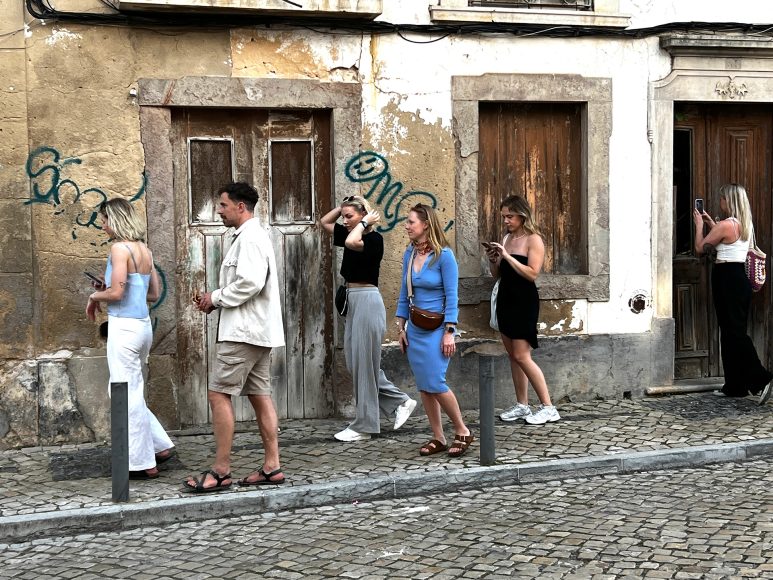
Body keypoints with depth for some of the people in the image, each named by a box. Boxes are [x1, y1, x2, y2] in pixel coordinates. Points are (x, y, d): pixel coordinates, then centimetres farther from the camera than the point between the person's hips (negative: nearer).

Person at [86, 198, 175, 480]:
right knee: (132, 391, 20)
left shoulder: (120, 248, -12)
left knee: (127, 395, 0)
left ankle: (142, 463, 6)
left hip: (125, 327, -8)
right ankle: (161, 445, 21)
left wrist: (95, 297, 1)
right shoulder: (144, 250, 11)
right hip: (143, 325, 8)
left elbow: (116, 292, -20)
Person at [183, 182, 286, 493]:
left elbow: (250, 283, -25)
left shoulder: (249, 238, -13)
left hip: (245, 331, -11)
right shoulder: (251, 236, 20)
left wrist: (215, 298, -12)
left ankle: (220, 470, -7)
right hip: (256, 330, 11)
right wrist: (215, 299, 8)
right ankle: (272, 466, 11)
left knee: (219, 394, -9)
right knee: (260, 395, 9)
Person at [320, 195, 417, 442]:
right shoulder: (352, 235, 13)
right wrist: (345, 204, 9)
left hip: (367, 299, -9)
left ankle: (364, 426, 6)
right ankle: (400, 401, 21)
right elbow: (325, 221, 21)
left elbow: (351, 243, -31)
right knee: (355, 363, 11)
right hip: (353, 301, 9)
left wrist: (364, 223, -15)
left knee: (363, 364, -3)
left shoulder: (374, 239, -12)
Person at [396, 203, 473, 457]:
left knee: (435, 383, -10)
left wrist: (449, 333, -16)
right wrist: (401, 327, 9)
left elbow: (451, 296, -13)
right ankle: (438, 438, 16)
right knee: (423, 386, 7)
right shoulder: (409, 254, 5)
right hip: (415, 329, 6)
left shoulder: (443, 255, -12)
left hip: (436, 329, -6)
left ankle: (462, 431, 7)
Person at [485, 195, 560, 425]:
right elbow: (497, 274, 16)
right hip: (505, 300, 8)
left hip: (524, 302, -8)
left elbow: (532, 273, -19)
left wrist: (507, 256, -22)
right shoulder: (506, 239, 13)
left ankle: (548, 407, -5)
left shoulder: (533, 239, -8)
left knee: (522, 356, -10)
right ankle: (522, 405, 15)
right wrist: (492, 259, -4)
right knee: (513, 355, 8)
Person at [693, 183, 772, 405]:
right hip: (740, 277, 9)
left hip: (726, 279, -9)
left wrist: (699, 225, 7)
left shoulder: (725, 224, -15)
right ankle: (735, 386, 15)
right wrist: (711, 223, 31)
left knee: (733, 332, -8)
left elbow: (700, 248, -7)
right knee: (733, 332, 12)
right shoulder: (746, 226, 11)